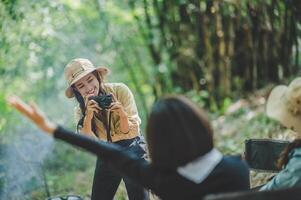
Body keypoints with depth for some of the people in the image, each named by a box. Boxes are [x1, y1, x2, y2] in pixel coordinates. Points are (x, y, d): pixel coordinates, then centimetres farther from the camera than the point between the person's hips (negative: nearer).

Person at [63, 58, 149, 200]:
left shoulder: (119, 90, -15)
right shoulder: (81, 110, -5)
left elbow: (130, 132, -15)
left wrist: (122, 114, -35)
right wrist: (89, 115, -32)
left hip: (132, 149, -3)